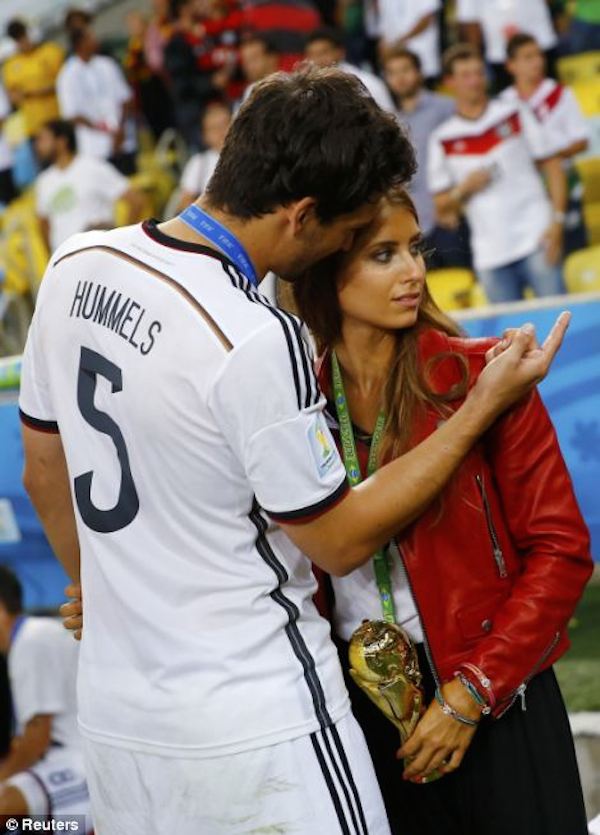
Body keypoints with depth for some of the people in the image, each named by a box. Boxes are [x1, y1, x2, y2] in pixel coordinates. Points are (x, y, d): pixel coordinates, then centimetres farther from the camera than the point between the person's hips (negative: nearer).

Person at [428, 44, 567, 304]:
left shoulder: (515, 116, 5)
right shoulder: (442, 140, 7)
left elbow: (552, 167, 5)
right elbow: (441, 205, 10)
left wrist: (556, 221, -6)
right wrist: (465, 188, -11)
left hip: (536, 241, -1)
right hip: (491, 254, 1)